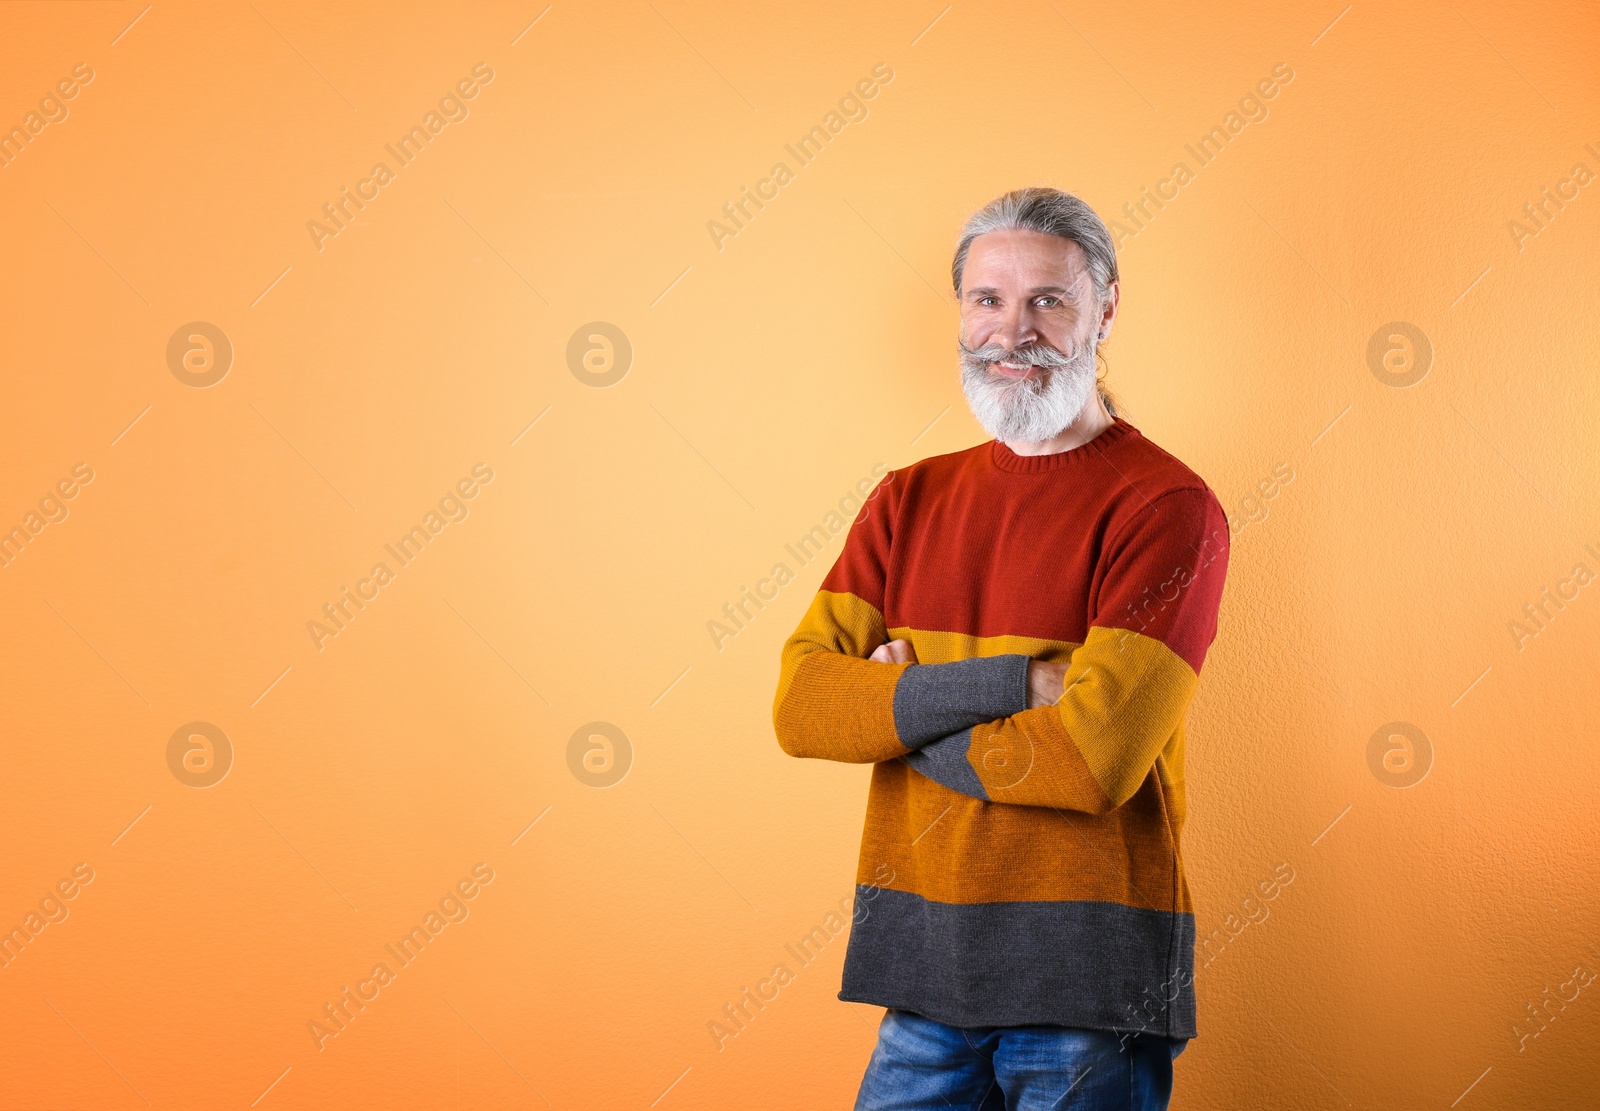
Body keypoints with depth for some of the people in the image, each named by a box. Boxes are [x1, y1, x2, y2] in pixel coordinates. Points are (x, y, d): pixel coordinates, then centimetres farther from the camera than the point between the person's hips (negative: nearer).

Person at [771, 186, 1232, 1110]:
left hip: (1089, 983, -4)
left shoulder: (1167, 507, -9)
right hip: (923, 964, 5)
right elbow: (799, 704, -3)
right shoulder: (910, 500, 10)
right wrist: (1007, 683, -15)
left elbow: (1093, 758, -20)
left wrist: (892, 717, -6)